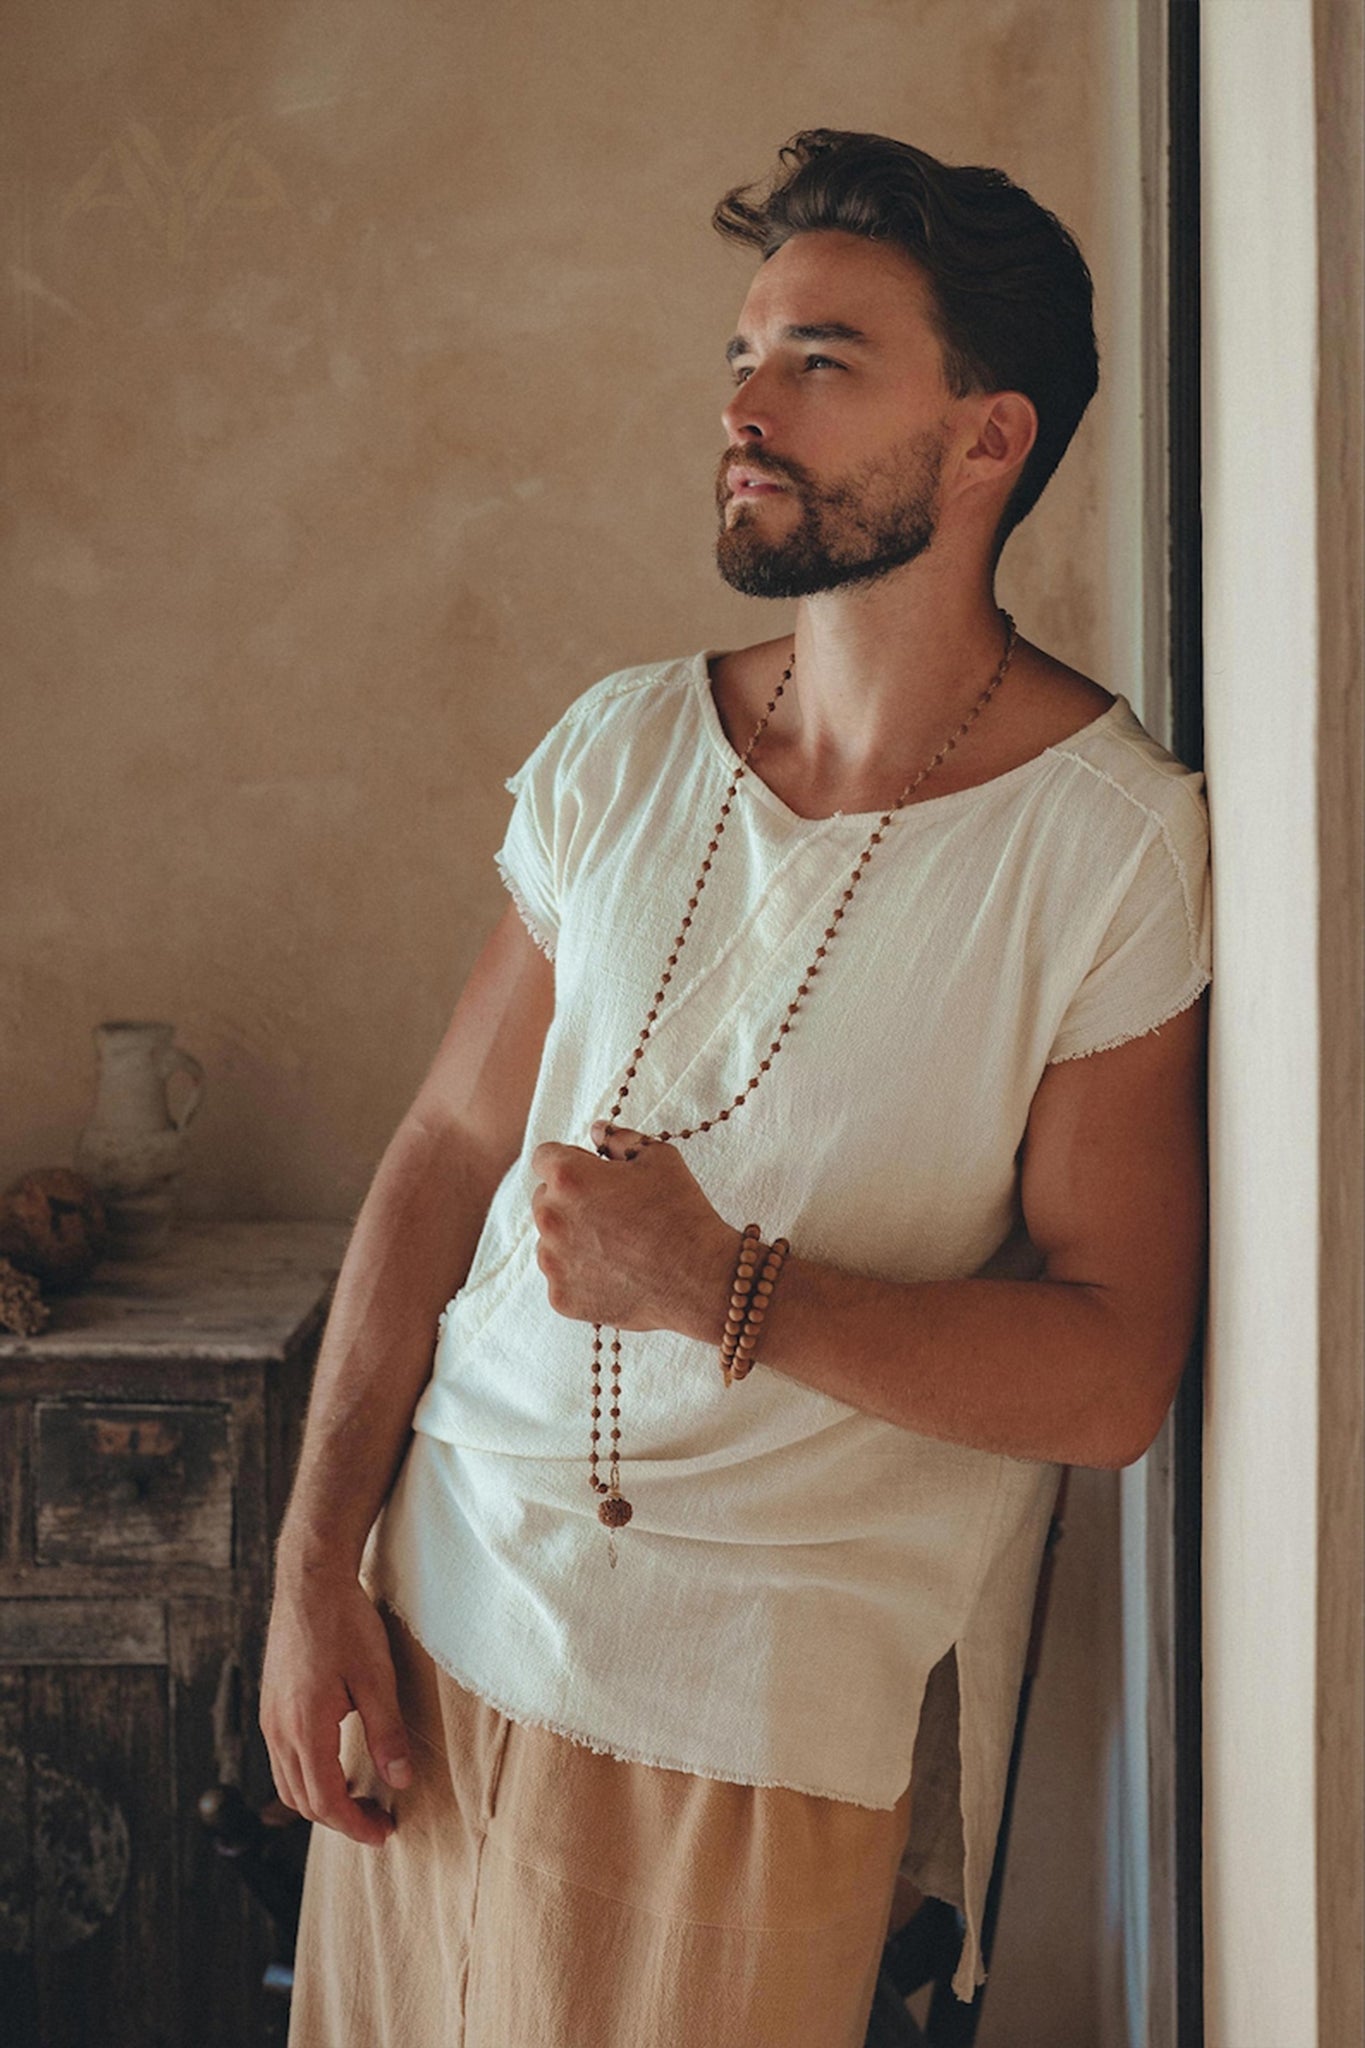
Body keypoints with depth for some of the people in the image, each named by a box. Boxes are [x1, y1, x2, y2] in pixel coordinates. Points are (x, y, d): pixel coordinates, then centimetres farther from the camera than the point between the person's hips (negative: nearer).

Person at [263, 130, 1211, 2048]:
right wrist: (315, 1560, 0)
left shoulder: (1117, 841, -11)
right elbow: (446, 1151, 6)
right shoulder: (620, 747, 3)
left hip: (766, 1709, -4)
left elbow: (1112, 1370, -13)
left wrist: (732, 1289, -25)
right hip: (436, 1611, 5)